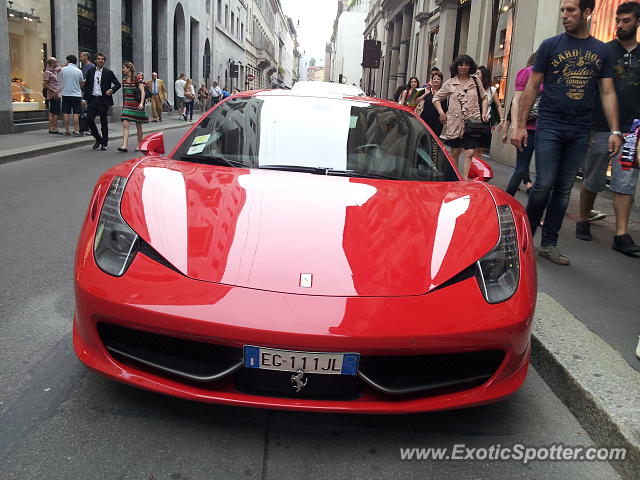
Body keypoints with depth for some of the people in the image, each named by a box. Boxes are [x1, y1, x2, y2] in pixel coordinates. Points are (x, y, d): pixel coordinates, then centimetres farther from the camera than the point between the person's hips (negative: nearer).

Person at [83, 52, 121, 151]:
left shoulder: (108, 72, 1)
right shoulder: (90, 71, 10)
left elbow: (118, 84, 3)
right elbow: (86, 85, 13)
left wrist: (111, 90, -15)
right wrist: (85, 98, 5)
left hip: (103, 100, -3)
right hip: (92, 100, 3)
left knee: (104, 123, 2)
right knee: (89, 120, -4)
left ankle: (104, 143, 13)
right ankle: (98, 139, 16)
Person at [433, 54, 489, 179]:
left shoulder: (475, 82, 10)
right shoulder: (450, 83, 7)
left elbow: (484, 98, 20)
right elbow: (436, 98, 12)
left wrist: (484, 113, 6)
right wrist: (441, 113, 0)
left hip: (473, 121, 0)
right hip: (455, 122, 0)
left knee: (470, 153, -10)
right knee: (455, 152, 8)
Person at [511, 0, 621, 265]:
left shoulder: (602, 51, 11)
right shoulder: (550, 45, 3)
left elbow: (608, 92, 10)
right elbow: (532, 86, 3)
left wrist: (614, 131, 0)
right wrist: (520, 125, -3)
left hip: (579, 131, 3)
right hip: (549, 126, -3)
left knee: (564, 189, 5)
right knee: (544, 184, -10)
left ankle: (549, 244, 13)